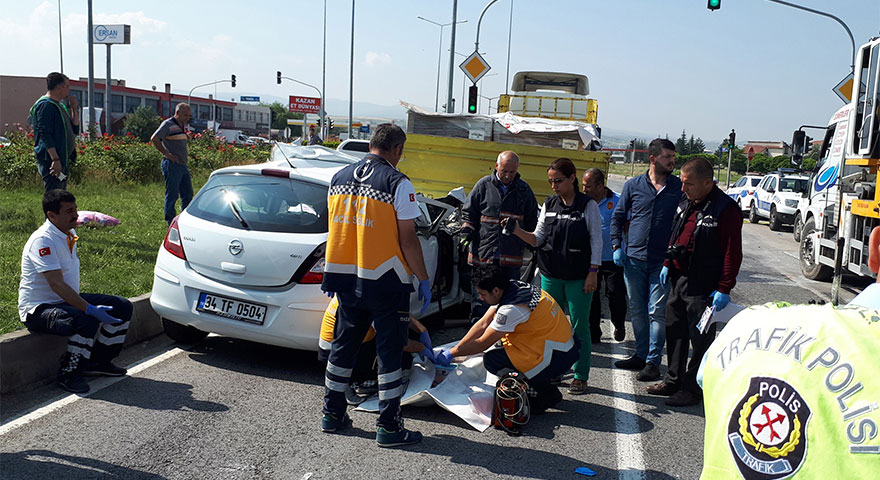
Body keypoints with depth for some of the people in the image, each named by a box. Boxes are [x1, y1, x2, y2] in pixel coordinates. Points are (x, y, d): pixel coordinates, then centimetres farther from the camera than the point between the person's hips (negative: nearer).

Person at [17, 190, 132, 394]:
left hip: (69, 300, 9)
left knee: (122, 308, -1)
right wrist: (90, 309, -34)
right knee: (87, 321, -36)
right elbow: (57, 284, -29)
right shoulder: (43, 241, -21)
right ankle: (68, 375, -14)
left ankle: (99, 361, 12)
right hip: (39, 308, -9)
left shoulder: (69, 234, 8)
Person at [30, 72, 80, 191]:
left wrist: (75, 109, 10)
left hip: (62, 161, 10)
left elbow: (74, 130, 20)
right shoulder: (46, 105, -11)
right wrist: (55, 159, -25)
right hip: (52, 162, -10)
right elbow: (45, 135, -19)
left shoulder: (60, 105, 19)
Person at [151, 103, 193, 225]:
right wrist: (166, 154, -17)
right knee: (172, 195, -3)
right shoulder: (168, 124, -9)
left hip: (183, 165, 9)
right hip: (172, 165, -9)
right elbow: (154, 139, -19)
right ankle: (171, 223, 4)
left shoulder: (183, 125, 16)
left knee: (187, 194, 11)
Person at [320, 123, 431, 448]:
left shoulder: (339, 178, 8)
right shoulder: (397, 183, -12)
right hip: (384, 281, -6)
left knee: (343, 345, 18)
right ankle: (389, 426, 9)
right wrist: (424, 280, -3)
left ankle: (332, 414, 27)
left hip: (346, 279, 6)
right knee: (389, 351, 3)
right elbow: (407, 240, -13)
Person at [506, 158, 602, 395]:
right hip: (550, 275, 4)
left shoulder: (588, 205, -4)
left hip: (578, 277, -4)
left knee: (579, 326, 1)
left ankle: (580, 376, 11)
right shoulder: (549, 204, 8)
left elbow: (596, 240, -4)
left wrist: (593, 272, -10)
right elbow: (538, 239, 7)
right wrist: (517, 231, -10)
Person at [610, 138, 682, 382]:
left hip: (663, 261, -2)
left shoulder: (679, 187, 2)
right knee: (637, 311, 11)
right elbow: (617, 217, 12)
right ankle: (641, 355, 25)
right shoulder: (633, 185, 5)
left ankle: (653, 362, 5)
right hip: (633, 259, 2)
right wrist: (616, 246, 1)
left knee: (657, 312, -3)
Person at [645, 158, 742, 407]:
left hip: (703, 286, -8)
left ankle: (692, 389, 13)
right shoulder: (686, 203, 10)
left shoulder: (725, 209, -15)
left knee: (700, 339, 2)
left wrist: (724, 289, -19)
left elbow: (732, 253, -17)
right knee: (674, 330, 16)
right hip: (678, 279, 9)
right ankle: (673, 380, 30)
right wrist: (667, 264, 19)